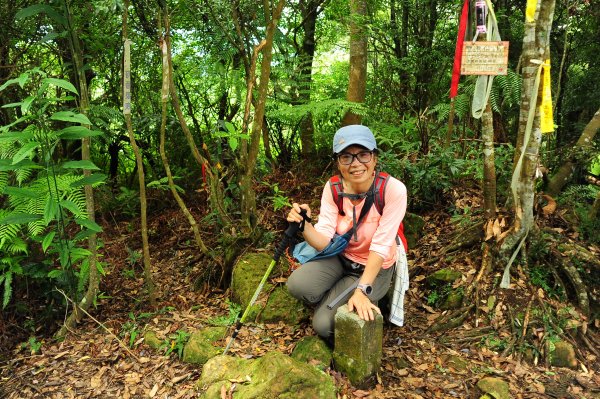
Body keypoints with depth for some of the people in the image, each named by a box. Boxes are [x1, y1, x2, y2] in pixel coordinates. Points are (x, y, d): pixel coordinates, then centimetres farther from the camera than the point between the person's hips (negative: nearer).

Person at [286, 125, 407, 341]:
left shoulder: (393, 189, -27)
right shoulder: (333, 188, -15)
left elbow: (380, 246, -25)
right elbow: (324, 242, -20)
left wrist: (361, 290, -30)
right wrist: (304, 225, -40)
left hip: (374, 267, -3)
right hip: (341, 258, 3)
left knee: (323, 324, -15)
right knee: (297, 284, -25)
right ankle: (332, 299, 9)